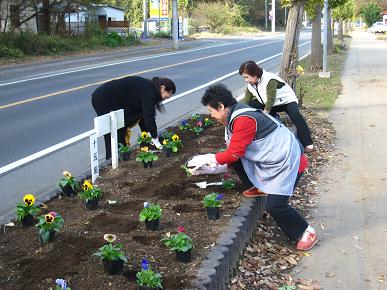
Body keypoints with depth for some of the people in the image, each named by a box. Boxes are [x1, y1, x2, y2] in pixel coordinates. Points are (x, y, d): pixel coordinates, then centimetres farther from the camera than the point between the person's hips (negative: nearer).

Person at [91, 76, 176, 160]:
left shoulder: (147, 87, 11)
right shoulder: (148, 91, -17)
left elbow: (142, 114, 14)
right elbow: (149, 116, -19)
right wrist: (155, 139, -12)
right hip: (104, 100, -10)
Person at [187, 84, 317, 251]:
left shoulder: (243, 119, -24)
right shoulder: (236, 117, 7)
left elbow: (234, 154, -21)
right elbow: (233, 155, 10)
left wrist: (206, 159, -9)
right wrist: (208, 169, 6)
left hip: (288, 161, -10)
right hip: (271, 159, 10)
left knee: (274, 205, -15)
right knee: (236, 161, 1)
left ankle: (306, 232, 7)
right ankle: (260, 188, 19)